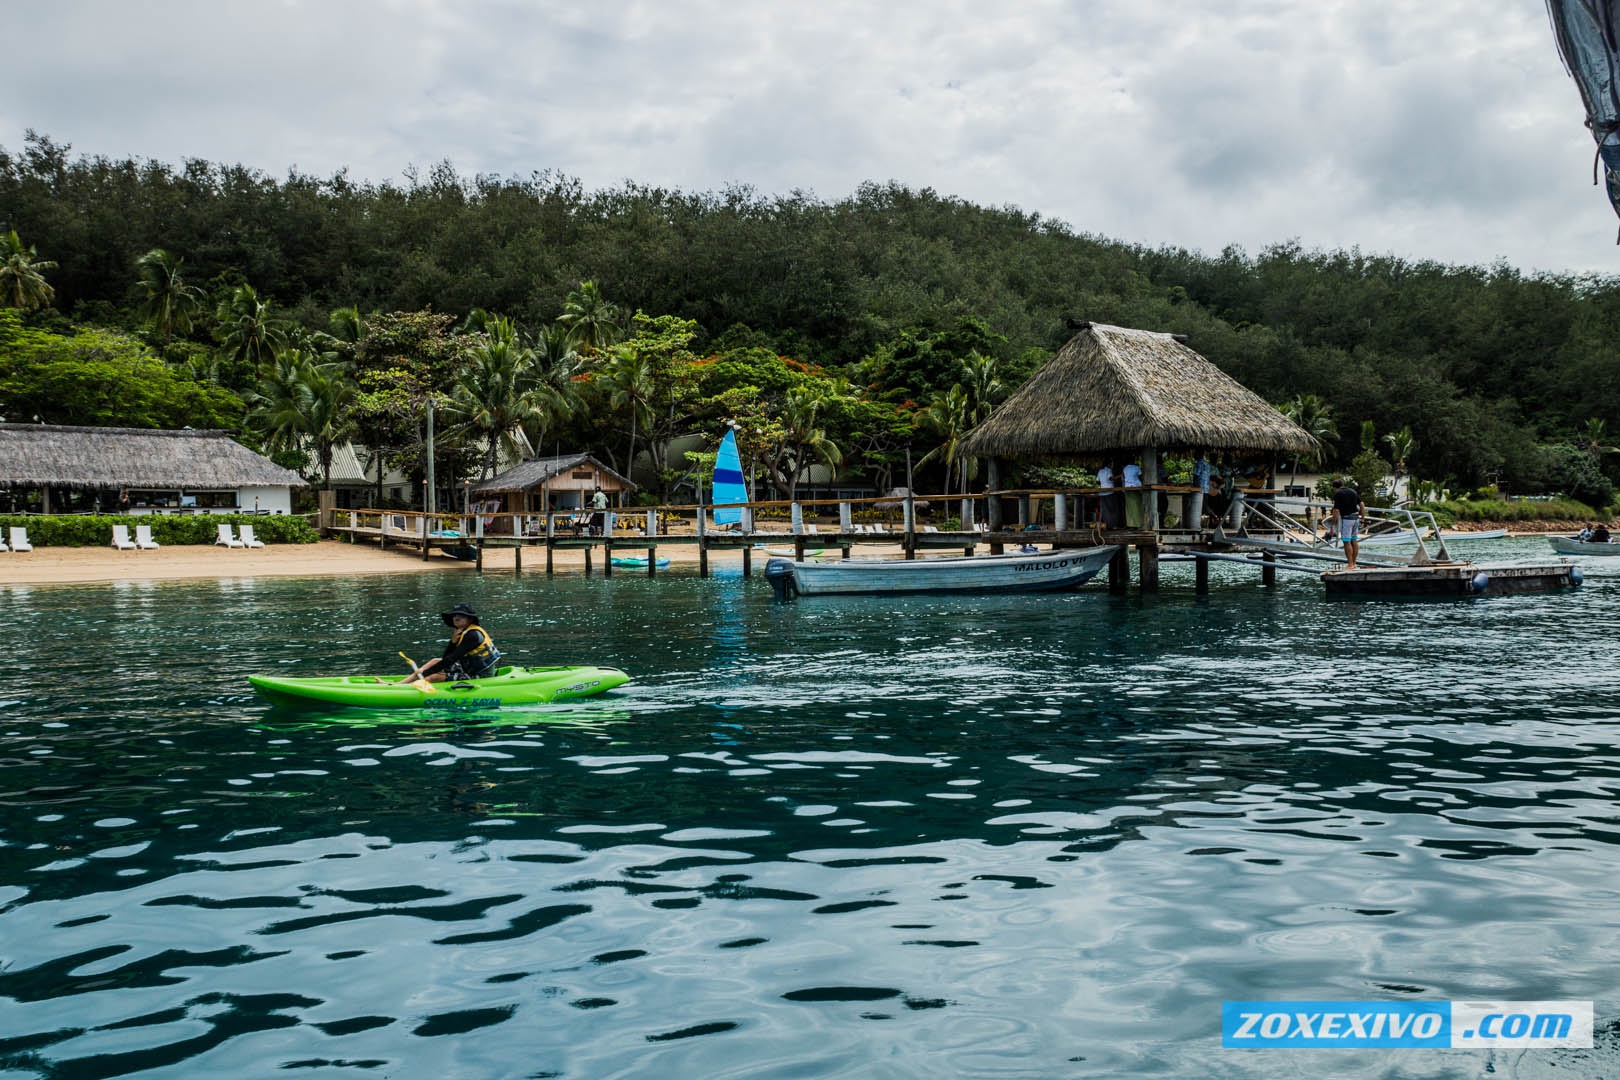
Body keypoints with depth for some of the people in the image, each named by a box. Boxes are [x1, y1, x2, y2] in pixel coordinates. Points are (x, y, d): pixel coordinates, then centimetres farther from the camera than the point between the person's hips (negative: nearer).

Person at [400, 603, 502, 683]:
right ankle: (399, 684, 12)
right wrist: (453, 642, -11)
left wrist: (425, 673, -19)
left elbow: (451, 659, -22)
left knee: (435, 677, -18)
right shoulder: (462, 632, 10)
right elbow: (446, 658, 8)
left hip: (481, 677, -10)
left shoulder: (473, 635, -20)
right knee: (435, 661, 14)